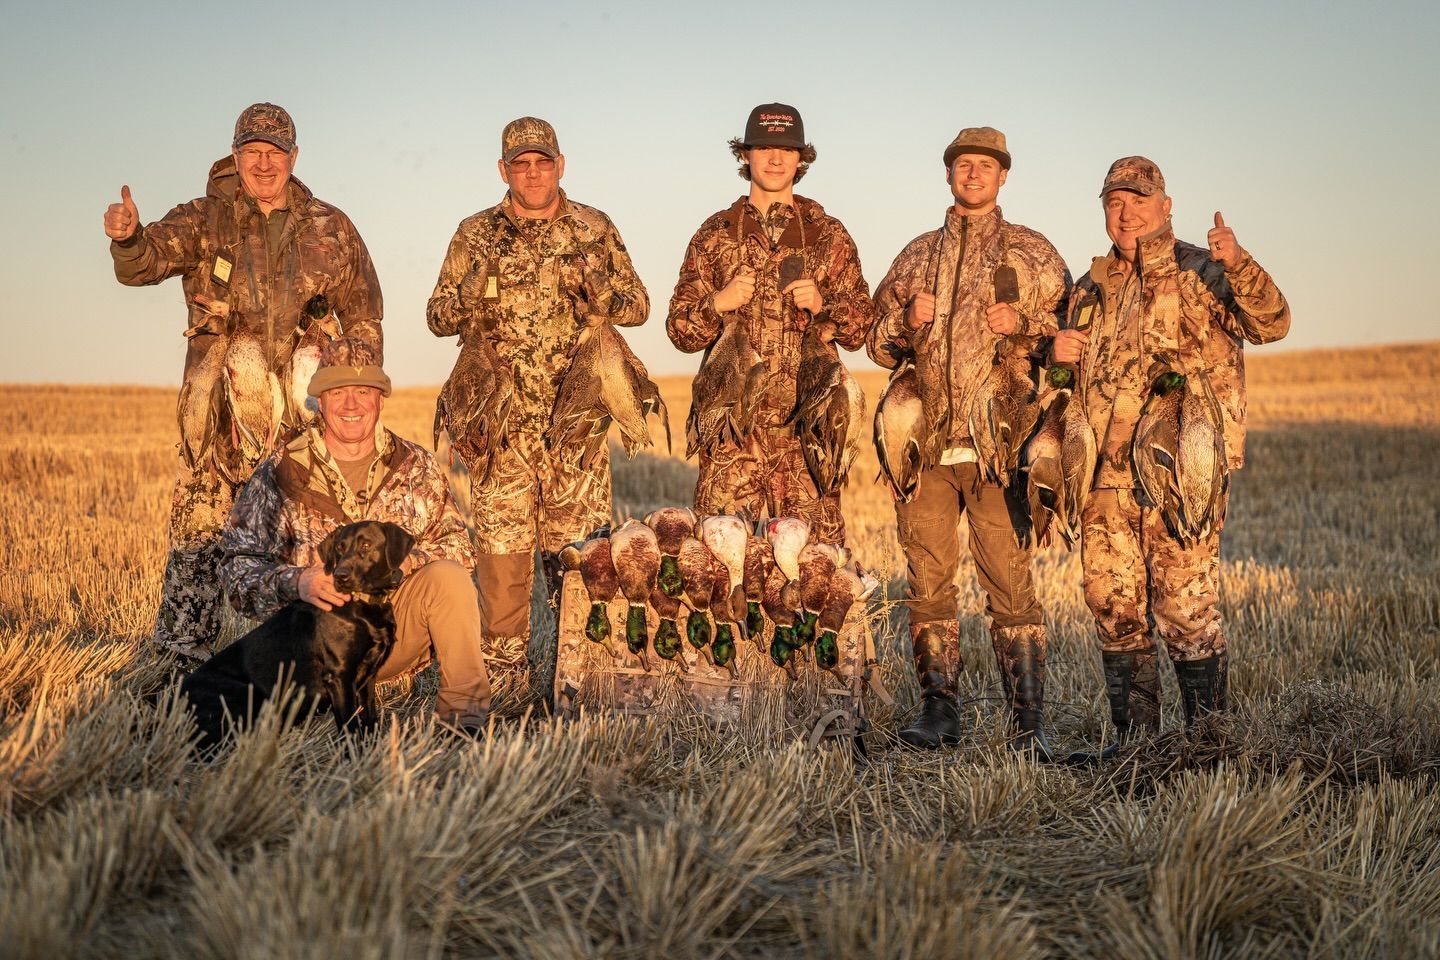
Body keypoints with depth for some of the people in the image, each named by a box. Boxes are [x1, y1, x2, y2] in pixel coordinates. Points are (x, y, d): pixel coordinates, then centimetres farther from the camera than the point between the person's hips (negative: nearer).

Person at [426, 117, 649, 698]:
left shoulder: (594, 229, 9)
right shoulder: (475, 234, 10)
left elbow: (639, 306, 10)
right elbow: (437, 318, 11)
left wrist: (599, 289, -12)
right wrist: (470, 297, -11)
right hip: (501, 419, 1)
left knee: (576, 541, 0)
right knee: (500, 541, -1)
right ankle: (503, 665, 8)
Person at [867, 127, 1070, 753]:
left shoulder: (1030, 252, 9)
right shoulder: (917, 255, 17)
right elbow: (879, 346, 18)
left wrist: (1022, 323, -10)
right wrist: (909, 322, -3)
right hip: (924, 439, 3)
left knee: (1010, 583, -7)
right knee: (928, 580, 5)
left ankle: (1029, 722, -4)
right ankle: (938, 712, 13)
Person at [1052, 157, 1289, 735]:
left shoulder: (1201, 271, 2)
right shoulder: (1091, 289, 18)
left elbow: (1271, 324, -13)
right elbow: (1073, 377, 29)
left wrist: (1237, 263, -31)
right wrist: (1057, 352, 4)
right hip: (1107, 475, 6)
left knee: (1185, 609, -6)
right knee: (1114, 608, 8)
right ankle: (1134, 742, 19)